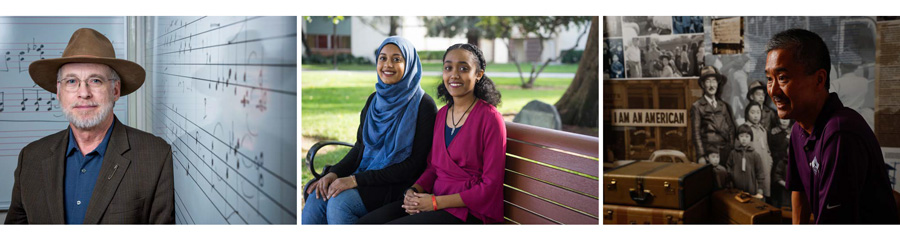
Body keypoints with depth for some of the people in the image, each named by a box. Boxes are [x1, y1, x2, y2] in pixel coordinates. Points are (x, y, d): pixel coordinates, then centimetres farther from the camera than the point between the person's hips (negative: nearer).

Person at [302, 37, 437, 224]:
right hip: (366, 172, 6)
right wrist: (334, 173, -5)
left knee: (340, 201, -29)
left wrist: (356, 180, -19)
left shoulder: (423, 105, -9)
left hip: (400, 185, -6)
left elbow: (414, 164, -14)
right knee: (316, 199, -21)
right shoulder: (374, 100, 13)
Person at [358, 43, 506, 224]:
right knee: (366, 223, -9)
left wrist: (436, 202, -16)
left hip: (469, 212, -7)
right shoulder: (442, 114, 12)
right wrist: (413, 192, -3)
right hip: (436, 199, 7)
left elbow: (490, 187, -13)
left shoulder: (490, 119, -11)